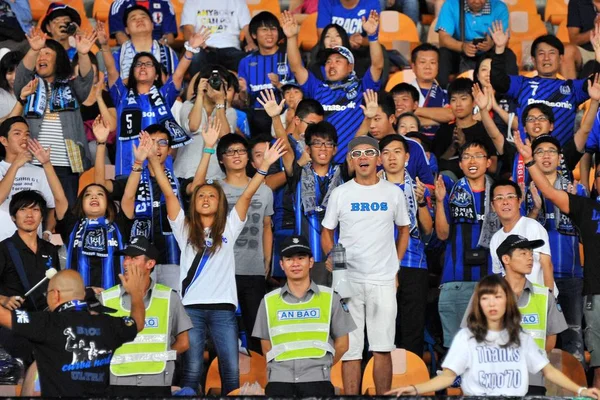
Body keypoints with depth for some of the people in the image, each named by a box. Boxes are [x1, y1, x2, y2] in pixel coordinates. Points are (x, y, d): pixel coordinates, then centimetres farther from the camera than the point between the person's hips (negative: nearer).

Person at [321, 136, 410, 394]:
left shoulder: (393, 193, 5)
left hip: (383, 281, 0)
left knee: (382, 348, 2)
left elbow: (403, 230, 16)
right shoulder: (340, 194, 4)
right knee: (350, 349, 1)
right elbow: (326, 233, 11)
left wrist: (395, 265, 7)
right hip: (348, 280, 0)